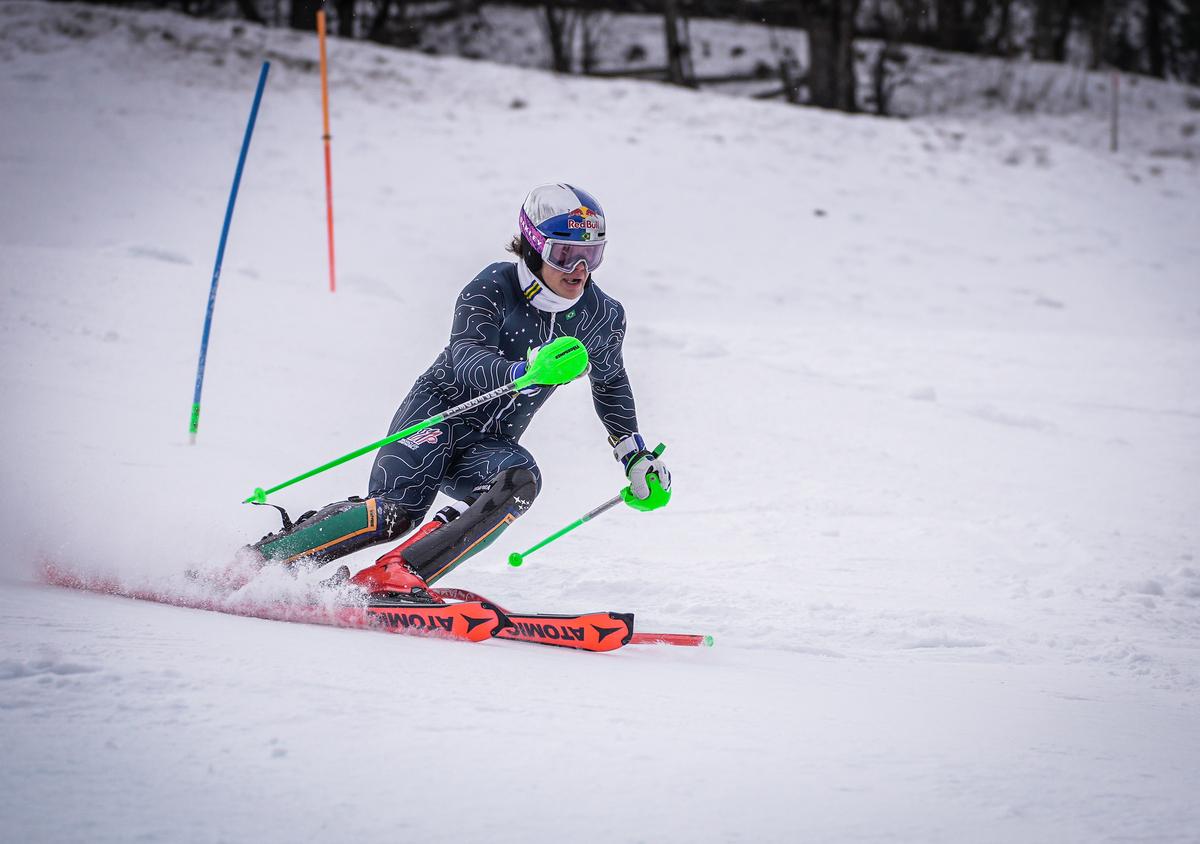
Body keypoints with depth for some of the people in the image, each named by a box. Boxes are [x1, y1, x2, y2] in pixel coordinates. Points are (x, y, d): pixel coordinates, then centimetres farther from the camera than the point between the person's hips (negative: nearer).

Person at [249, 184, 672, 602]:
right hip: (438, 411, -4)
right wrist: (525, 372, -51)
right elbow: (467, 357, -32)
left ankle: (396, 575, -36)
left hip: (492, 443, 4)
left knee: (520, 480, -32)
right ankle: (258, 559, -11)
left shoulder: (603, 318, -3)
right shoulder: (493, 288, -16)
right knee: (393, 513, -26)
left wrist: (636, 455, 16)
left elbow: (610, 383, 18)